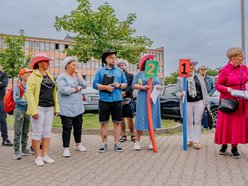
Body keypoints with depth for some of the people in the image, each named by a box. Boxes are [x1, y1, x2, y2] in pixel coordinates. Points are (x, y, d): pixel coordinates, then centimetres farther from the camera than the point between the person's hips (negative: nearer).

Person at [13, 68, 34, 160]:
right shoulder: (17, 86, -7)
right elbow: (16, 100, -14)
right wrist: (28, 102, -14)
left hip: (27, 111, 6)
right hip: (19, 110, -6)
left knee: (25, 132, 12)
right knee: (18, 132, -3)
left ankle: (24, 149, 22)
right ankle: (16, 151, 4)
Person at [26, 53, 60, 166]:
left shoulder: (49, 76, 15)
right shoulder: (33, 76, -5)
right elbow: (29, 93, -13)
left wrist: (56, 107, 8)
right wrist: (33, 110, -19)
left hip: (49, 108, 6)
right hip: (39, 108, -6)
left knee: (47, 132, 9)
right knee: (37, 133, 1)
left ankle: (45, 155, 18)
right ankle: (37, 157, 12)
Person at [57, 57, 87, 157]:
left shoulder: (77, 76, 13)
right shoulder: (62, 77, -6)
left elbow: (84, 85, 0)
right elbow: (63, 90, -22)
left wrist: (78, 75, -4)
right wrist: (76, 89, -10)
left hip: (78, 107, 6)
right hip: (66, 108, -6)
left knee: (78, 126, 15)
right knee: (67, 128, -2)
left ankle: (78, 145, 31)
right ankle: (66, 148, 8)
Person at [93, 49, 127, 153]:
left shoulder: (119, 71, 12)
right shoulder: (100, 71, 5)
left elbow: (125, 84, 12)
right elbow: (95, 85, -1)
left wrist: (119, 85, -9)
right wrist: (106, 87, -14)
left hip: (117, 100, 2)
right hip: (104, 100, -1)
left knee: (117, 122, 6)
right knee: (104, 123, 4)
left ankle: (116, 143, 16)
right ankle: (104, 144, 15)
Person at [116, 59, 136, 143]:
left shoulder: (131, 76, 10)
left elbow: (132, 86, -2)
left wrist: (125, 92, -16)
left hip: (128, 99, -1)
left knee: (130, 118, 0)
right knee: (121, 118, 6)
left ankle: (132, 135, 10)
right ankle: (123, 135, 16)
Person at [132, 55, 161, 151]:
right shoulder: (139, 74, 4)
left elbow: (159, 85, 18)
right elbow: (134, 85, -2)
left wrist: (159, 87, -4)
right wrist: (143, 87, -17)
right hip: (143, 99, -4)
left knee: (153, 120, 3)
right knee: (141, 119, -6)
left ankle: (151, 142, 11)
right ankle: (137, 142, 4)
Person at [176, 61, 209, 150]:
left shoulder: (199, 77, 9)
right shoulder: (181, 79, 2)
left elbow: (204, 90, 10)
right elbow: (177, 91, 4)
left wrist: (206, 101, 8)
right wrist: (181, 94, -19)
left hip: (199, 102, 1)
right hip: (187, 102, -1)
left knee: (197, 122, 2)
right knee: (189, 122, 7)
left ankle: (196, 141, 7)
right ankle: (189, 140, 19)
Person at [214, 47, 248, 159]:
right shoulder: (225, 70, -11)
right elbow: (217, 85, -7)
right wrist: (227, 89, -24)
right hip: (228, 101, -5)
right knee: (226, 123, 3)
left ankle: (234, 148, 17)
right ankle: (224, 145, 22)